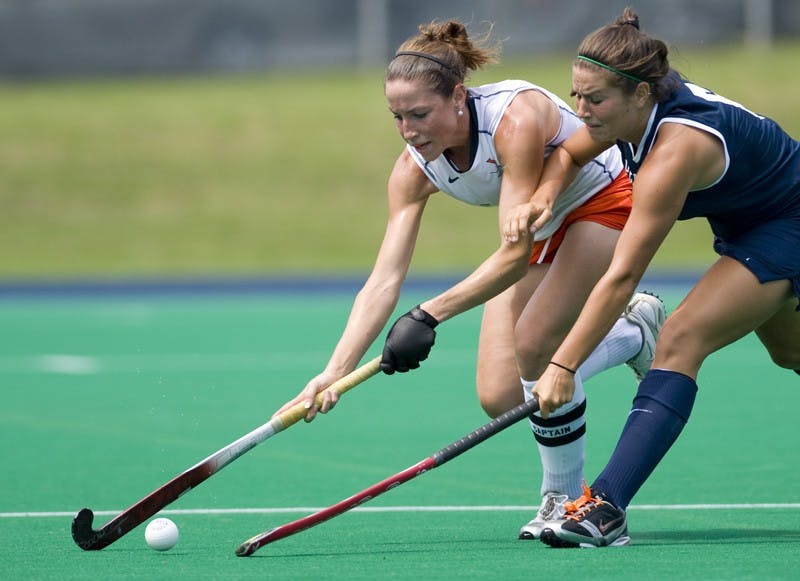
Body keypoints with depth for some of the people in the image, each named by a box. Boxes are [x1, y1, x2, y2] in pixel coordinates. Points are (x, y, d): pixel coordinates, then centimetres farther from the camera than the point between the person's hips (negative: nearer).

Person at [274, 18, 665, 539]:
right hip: (540, 232, 7)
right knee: (500, 397, -5)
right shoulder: (414, 170, -17)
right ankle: (635, 333, 17)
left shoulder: (516, 118, -36)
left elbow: (515, 255, -40)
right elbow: (385, 279, -20)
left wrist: (430, 315, -47)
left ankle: (566, 499, -3)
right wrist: (335, 373, -32)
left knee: (533, 346, -27)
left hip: (605, 202, -7)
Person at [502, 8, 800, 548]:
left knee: (682, 338, -24)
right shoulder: (639, 107, -15)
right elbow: (568, 153, 6)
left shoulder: (674, 149, -37)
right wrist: (542, 197, -17)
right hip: (747, 224, 10)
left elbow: (621, 278, -38)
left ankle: (607, 508, -33)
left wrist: (563, 365, -38)